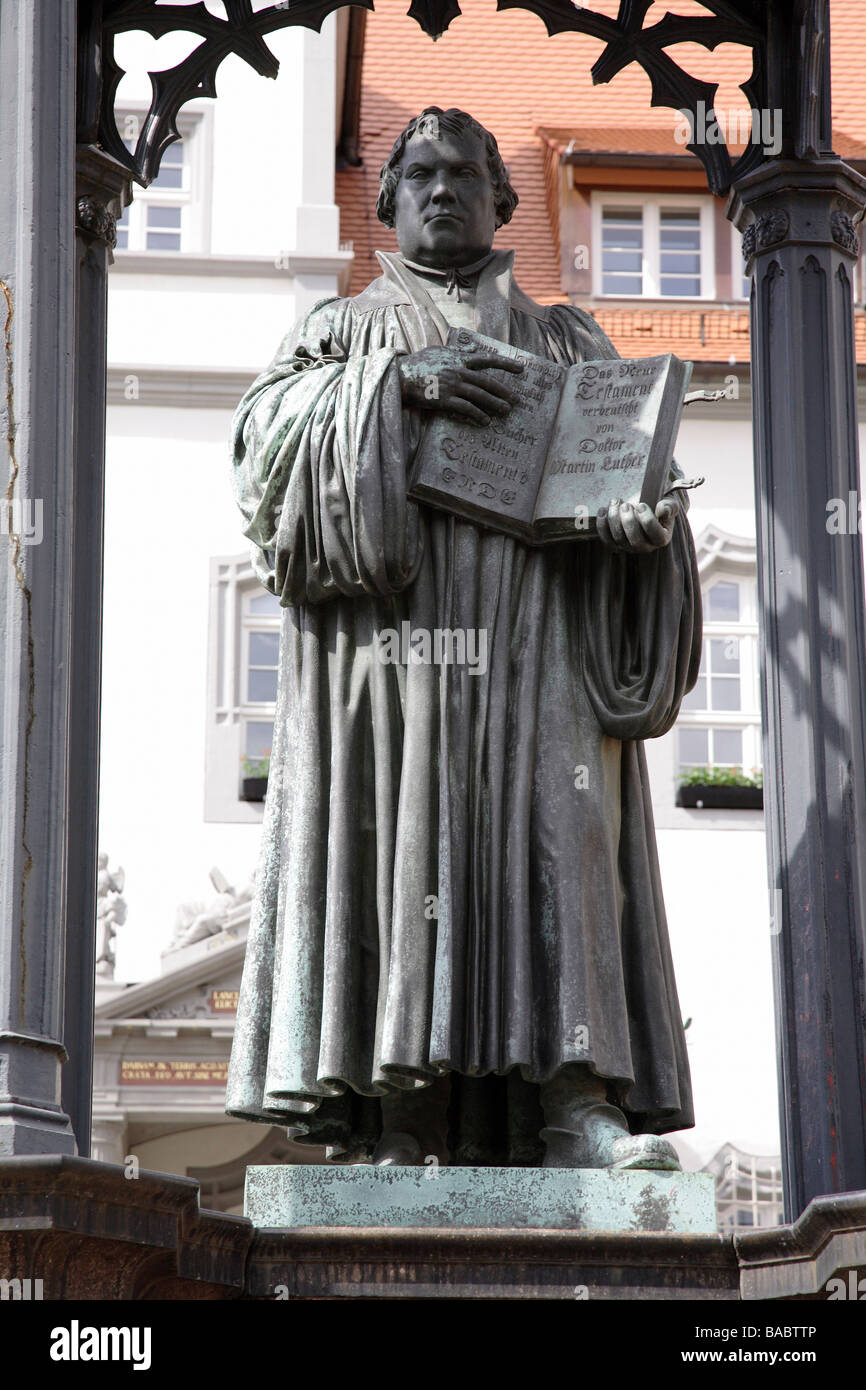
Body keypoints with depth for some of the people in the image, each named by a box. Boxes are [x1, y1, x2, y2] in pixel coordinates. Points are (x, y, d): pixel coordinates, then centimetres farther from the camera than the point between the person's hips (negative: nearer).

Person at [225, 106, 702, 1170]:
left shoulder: (567, 341, 25)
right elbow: (264, 425, 3)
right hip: (389, 626, -1)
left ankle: (570, 1104, -25)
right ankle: (387, 1116, -16)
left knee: (557, 832, -15)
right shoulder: (346, 328, 21)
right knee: (392, 836, -13)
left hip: (531, 637, 1)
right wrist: (393, 384, -12)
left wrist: (646, 516, -9)